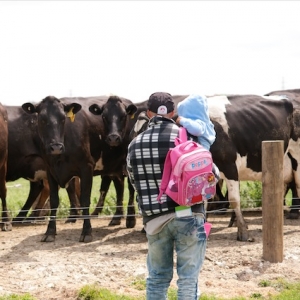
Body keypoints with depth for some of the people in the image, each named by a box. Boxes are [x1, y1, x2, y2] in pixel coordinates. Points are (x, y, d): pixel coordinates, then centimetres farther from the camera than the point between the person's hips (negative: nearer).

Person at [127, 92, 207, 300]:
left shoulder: (135, 144, 5)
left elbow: (134, 181, 11)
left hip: (155, 219, 3)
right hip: (188, 215, -3)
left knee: (157, 277, 16)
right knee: (188, 278, 2)